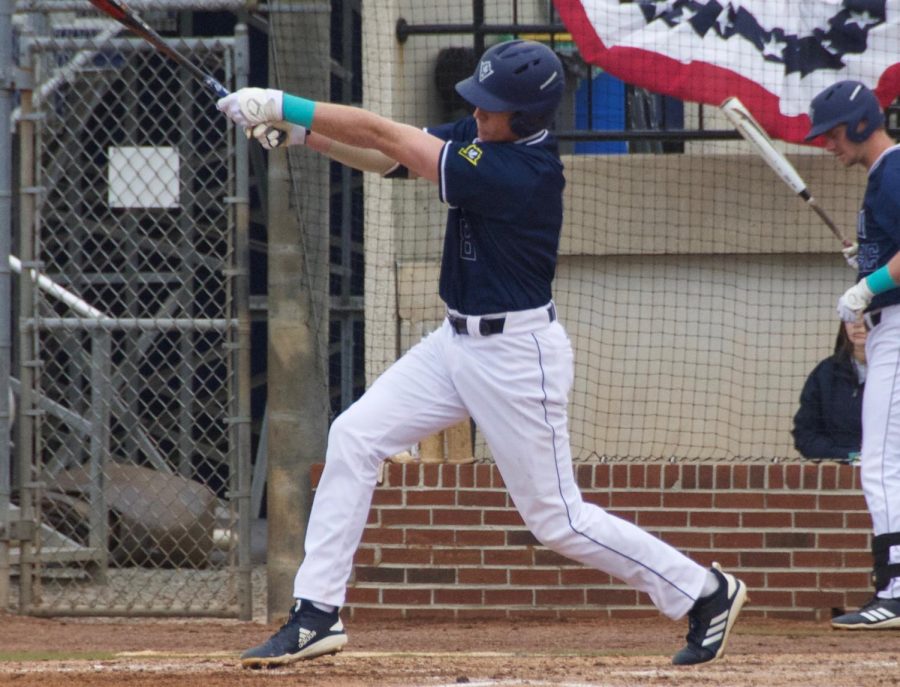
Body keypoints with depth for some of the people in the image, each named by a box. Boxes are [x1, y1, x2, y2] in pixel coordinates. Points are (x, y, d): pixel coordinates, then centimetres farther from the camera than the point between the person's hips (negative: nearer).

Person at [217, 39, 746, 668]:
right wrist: (300, 132, -15)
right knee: (354, 437, -2)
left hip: (516, 356, -9)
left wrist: (283, 105, -20)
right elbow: (385, 156, 1)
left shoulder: (520, 172, -27)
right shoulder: (482, 134, -1)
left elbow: (385, 137, -25)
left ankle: (704, 593, 15)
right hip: (459, 340, 9)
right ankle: (317, 615, 1)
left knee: (557, 519, -1)